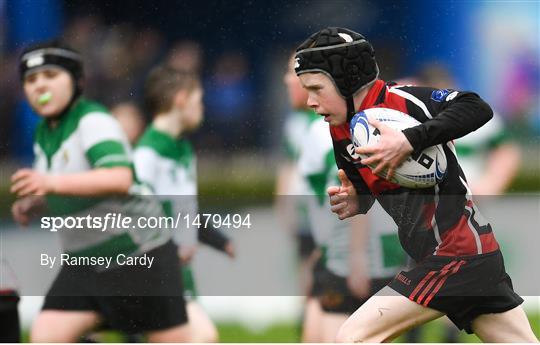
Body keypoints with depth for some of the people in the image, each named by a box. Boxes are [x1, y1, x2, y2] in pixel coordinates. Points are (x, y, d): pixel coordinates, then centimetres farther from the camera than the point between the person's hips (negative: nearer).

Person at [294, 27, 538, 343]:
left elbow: (477, 108, -25)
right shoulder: (341, 130, 10)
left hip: (455, 256, -10)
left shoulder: (399, 101, -15)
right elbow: (364, 190, 22)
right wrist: (353, 203, -1)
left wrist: (410, 141, -32)